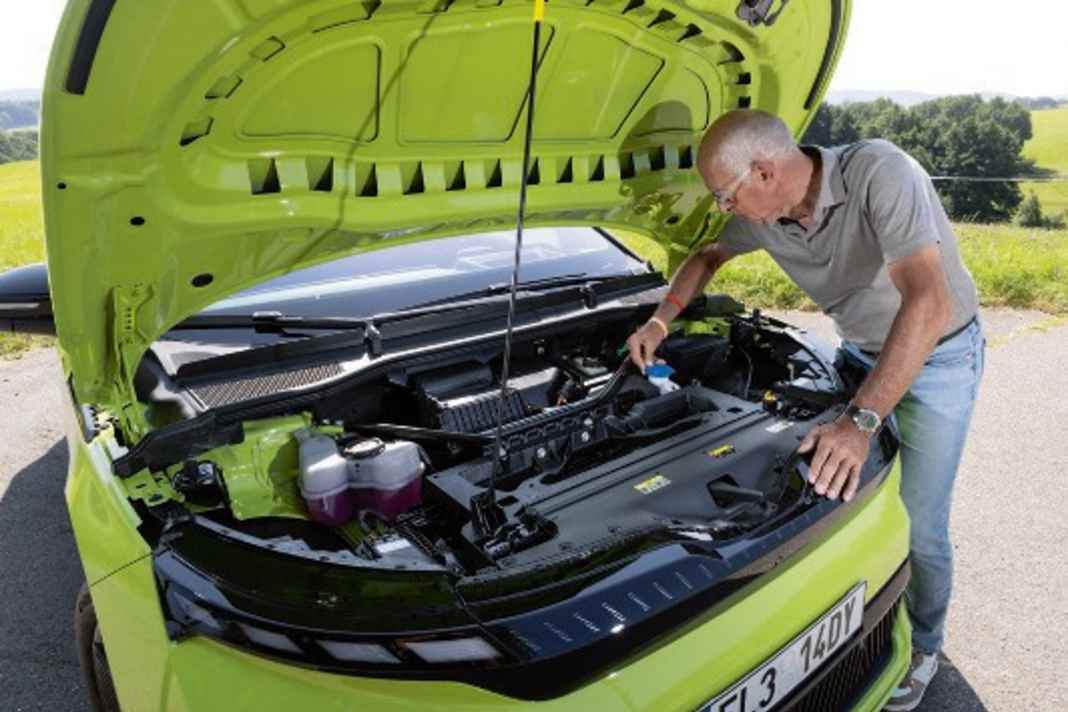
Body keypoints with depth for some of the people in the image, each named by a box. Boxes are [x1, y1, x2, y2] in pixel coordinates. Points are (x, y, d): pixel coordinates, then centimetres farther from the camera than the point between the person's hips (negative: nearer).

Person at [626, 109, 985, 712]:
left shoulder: (878, 173, -33)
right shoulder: (764, 214, -12)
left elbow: (928, 302, -41)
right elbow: (708, 256, 10)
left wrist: (860, 420, -45)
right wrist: (661, 320, -5)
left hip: (938, 355, -6)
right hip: (862, 352, 6)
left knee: (919, 528, -2)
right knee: (839, 494, 7)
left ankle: (922, 647, 26)